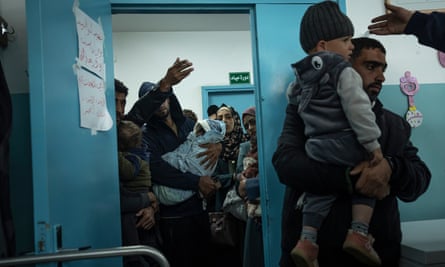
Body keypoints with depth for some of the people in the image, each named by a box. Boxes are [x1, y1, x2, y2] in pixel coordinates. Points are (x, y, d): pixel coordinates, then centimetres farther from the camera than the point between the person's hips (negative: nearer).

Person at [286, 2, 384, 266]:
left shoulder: (303, 76, 15)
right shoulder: (343, 71, -9)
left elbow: (292, 95, 36)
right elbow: (358, 110, -16)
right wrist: (373, 144, -13)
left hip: (317, 148, 6)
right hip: (346, 146, -6)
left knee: (319, 192, 16)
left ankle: (307, 240, 8)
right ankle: (359, 234, 6)